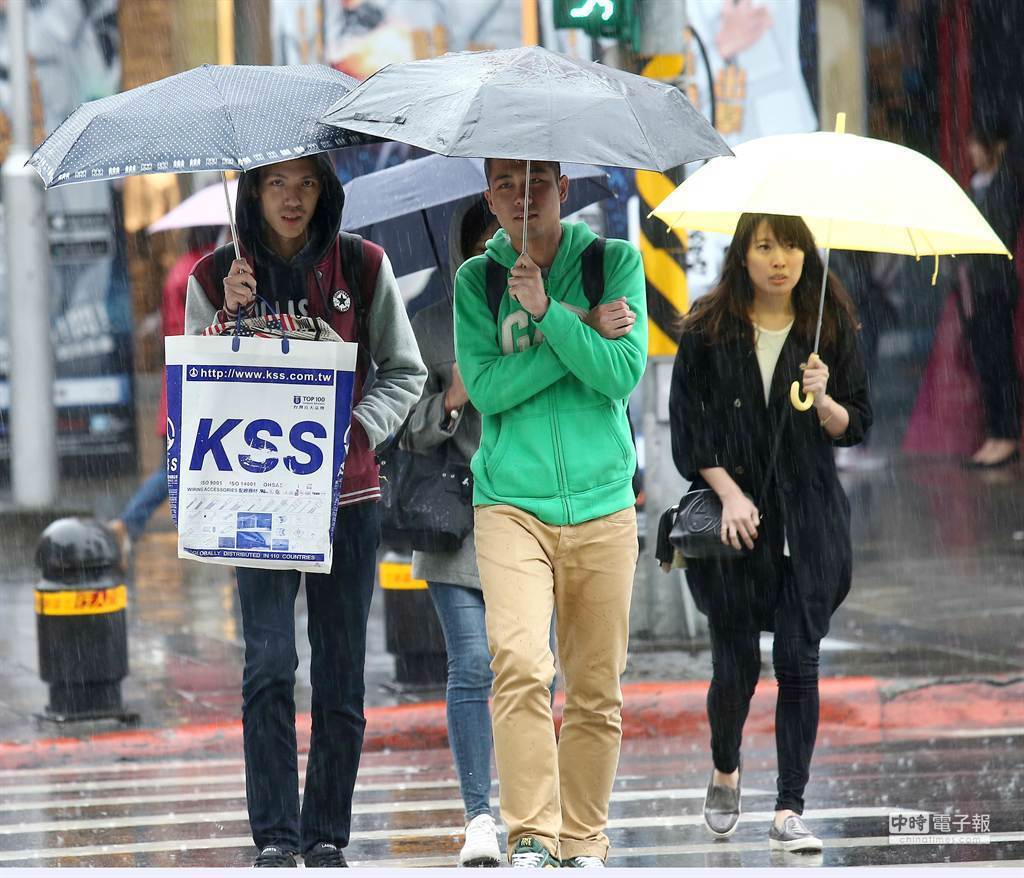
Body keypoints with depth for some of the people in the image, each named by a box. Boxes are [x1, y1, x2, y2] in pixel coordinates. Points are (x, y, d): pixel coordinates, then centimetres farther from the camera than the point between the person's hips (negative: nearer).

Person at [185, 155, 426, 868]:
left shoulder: (363, 268, 2)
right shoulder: (215, 280, 2)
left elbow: (405, 372, 7)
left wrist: (358, 429, -10)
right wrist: (231, 316, -13)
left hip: (347, 494, 1)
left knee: (341, 676, 4)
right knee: (270, 662, -13)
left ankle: (327, 835, 15)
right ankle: (275, 836, -9)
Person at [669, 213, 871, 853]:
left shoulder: (832, 326, 2)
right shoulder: (708, 330, 0)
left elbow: (858, 426, 5)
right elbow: (686, 424, 2)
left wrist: (823, 402, -16)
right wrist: (729, 494, -9)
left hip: (809, 519, 0)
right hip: (735, 513, 0)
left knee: (798, 662, -5)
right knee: (737, 662, 1)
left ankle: (790, 812, -3)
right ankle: (726, 771, 31)